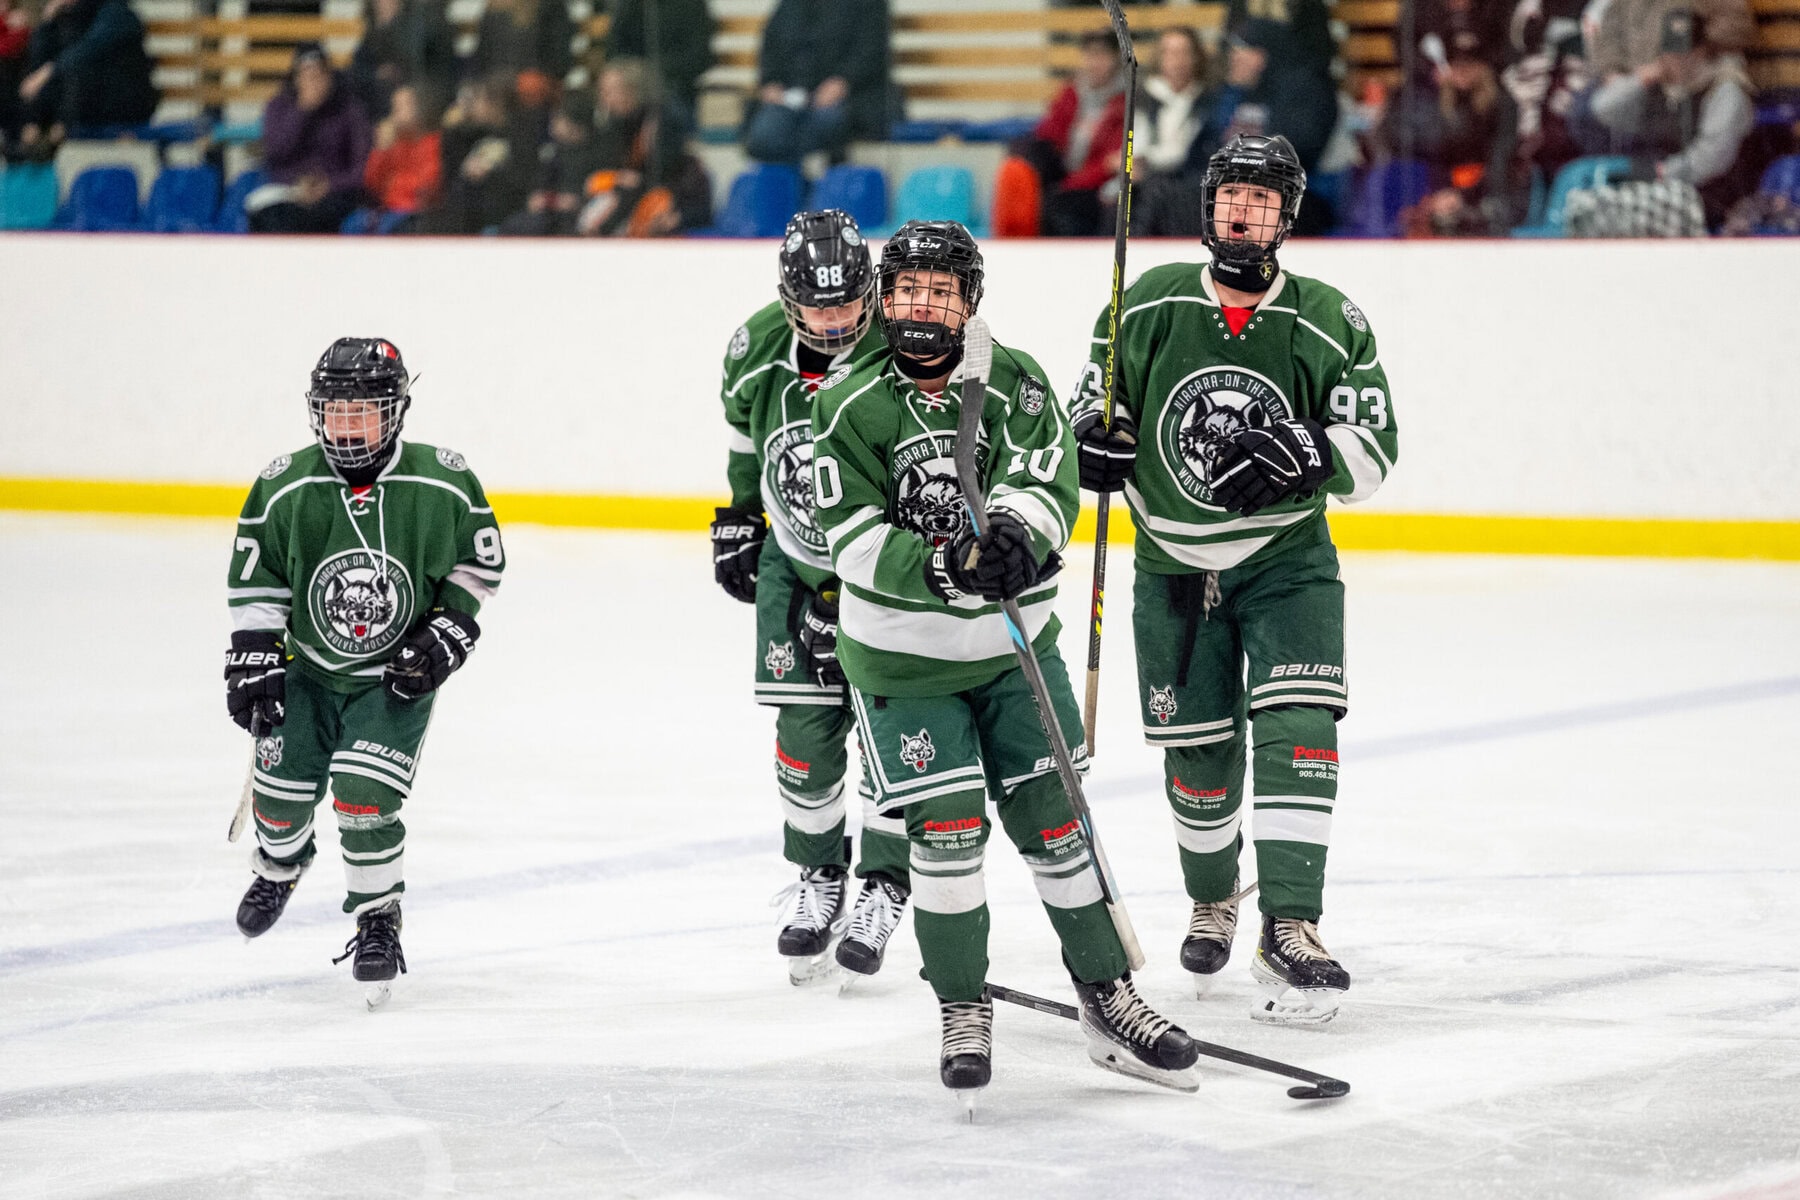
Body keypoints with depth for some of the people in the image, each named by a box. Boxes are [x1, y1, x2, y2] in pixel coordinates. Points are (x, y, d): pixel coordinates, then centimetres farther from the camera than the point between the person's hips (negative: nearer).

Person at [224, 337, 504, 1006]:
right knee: (283, 787, 7)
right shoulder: (285, 488, -14)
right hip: (308, 667, 2)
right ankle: (278, 869, 41)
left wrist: (448, 632, -8)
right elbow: (255, 576, -2)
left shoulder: (442, 486, -16)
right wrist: (253, 661, -5)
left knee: (364, 799, -16)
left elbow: (480, 560, 0)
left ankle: (378, 919, 4)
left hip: (398, 675, -2)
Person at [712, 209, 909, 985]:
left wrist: (851, 599, -25)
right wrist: (738, 519, 19)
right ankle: (818, 877, 17)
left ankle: (884, 884, 9)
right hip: (794, 559, 4)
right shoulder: (759, 347, -11)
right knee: (805, 723, 0)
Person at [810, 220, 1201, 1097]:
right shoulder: (847, 405, -8)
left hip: (1015, 645, 2)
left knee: (1053, 818, 4)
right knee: (947, 826, -7)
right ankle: (963, 1012, 8)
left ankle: (1106, 998, 15)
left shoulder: (1012, 383, -3)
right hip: (903, 659, -2)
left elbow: (1048, 487, -13)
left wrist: (1017, 537, -35)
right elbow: (855, 541, -15)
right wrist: (941, 571, -31)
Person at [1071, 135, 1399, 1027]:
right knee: (1197, 754, 7)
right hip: (1173, 564, 1)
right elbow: (1096, 393, 9)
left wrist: (1302, 452, -27)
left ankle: (1290, 930, -22)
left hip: (1286, 560, -1)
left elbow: (1373, 447, -8)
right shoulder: (1149, 306, -4)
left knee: (1296, 729, -19)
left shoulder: (1329, 324, -7)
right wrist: (1098, 434, -14)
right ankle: (1212, 902, 35)